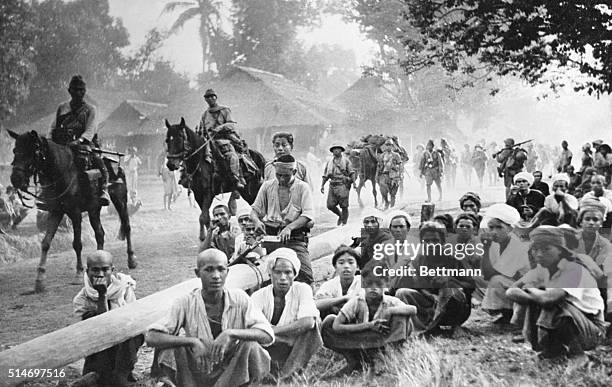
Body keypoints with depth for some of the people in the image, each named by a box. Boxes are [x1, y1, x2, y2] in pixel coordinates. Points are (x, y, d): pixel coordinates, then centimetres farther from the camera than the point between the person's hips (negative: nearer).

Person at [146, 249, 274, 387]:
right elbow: (151, 338, -18)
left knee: (251, 346, -27)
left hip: (232, 374, 0)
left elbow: (268, 335, -16)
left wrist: (231, 334, -30)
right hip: (195, 376, 0)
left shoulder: (239, 299, -8)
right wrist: (193, 341, -31)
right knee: (169, 350, -26)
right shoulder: (186, 303, -10)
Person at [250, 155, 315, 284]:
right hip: (270, 235, 2)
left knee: (305, 275, -20)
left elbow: (308, 215, -6)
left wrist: (289, 227, -22)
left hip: (294, 237, -2)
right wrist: (257, 221, -8)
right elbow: (255, 209, 16)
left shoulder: (302, 187, 5)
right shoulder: (267, 186, 13)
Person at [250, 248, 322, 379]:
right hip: (271, 350, 0)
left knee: (313, 322, -26)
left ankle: (290, 372, -22)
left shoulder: (302, 290, -8)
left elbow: (308, 322, -25)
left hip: (298, 348, 0)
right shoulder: (259, 296, -6)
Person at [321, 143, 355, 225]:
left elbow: (351, 173, 0)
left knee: (344, 206, -5)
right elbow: (325, 175, 17)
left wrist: (354, 182, -12)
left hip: (343, 185, -4)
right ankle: (340, 215, 25)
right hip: (332, 185, 4)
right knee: (330, 205, -2)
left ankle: (344, 223, 6)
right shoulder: (329, 162, 14)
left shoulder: (345, 161, 4)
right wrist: (322, 185, 9)